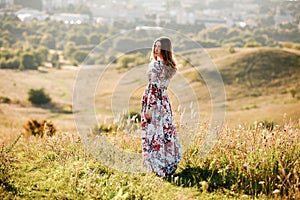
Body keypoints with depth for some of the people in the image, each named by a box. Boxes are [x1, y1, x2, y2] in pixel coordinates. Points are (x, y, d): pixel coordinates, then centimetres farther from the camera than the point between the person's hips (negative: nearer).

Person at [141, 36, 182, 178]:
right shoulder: (171, 67, 7)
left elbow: (153, 88, -19)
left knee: (153, 133, 0)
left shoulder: (155, 65, -15)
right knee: (167, 131, 13)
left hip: (153, 100, -8)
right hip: (165, 100, 8)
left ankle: (158, 167, 4)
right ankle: (170, 165, 21)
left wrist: (149, 107, -18)